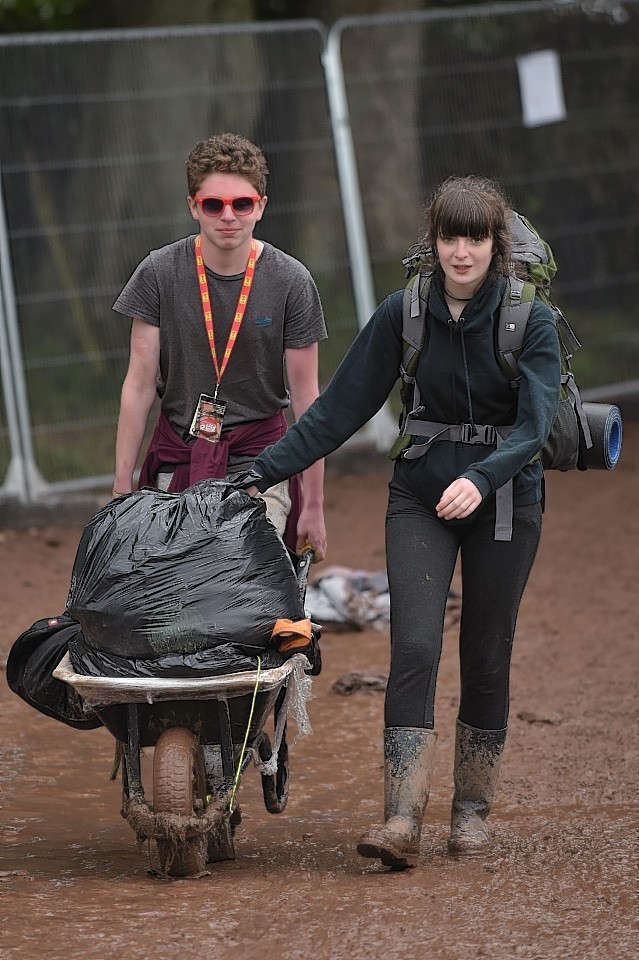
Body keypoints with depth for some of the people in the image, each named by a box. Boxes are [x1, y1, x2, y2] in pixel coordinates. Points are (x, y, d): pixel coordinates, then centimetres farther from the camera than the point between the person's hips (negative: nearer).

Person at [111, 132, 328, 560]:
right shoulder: (159, 273, -6)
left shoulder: (291, 281, -8)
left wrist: (314, 505, -2)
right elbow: (139, 385, -1)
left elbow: (306, 396, -3)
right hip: (178, 456, 1)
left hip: (259, 456, -1)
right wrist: (122, 489, -2)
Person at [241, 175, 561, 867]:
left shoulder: (531, 322, -10)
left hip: (504, 499, -1)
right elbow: (341, 405, 1)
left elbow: (535, 422, -20)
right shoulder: (403, 314, -3)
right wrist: (265, 470, -4)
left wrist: (480, 479, -38)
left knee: (486, 659, 5)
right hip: (421, 498, 1)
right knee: (414, 651, -13)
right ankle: (402, 821, -20)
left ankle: (472, 809, 20)